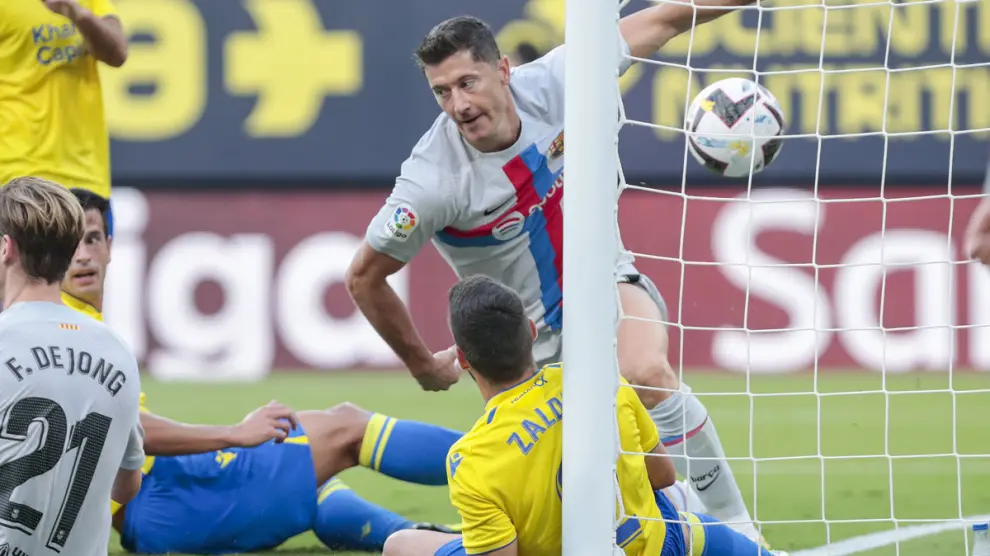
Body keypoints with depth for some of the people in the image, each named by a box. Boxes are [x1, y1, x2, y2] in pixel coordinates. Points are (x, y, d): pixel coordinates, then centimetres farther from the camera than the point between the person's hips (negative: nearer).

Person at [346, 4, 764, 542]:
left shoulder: (550, 83, -20)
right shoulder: (434, 180, -29)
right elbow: (364, 278, -15)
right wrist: (422, 365, -4)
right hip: (532, 332, -2)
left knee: (648, 375, -26)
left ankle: (732, 520, -16)